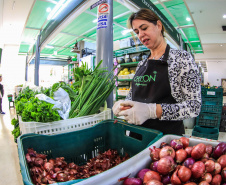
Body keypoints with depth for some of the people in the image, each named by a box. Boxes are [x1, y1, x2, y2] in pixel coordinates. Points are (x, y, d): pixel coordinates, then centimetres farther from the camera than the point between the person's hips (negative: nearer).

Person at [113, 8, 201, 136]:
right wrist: (123, 104, -9)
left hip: (168, 135, -5)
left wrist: (151, 110, -29)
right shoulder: (141, 64, 7)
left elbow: (194, 106, -16)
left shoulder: (182, 58, -9)